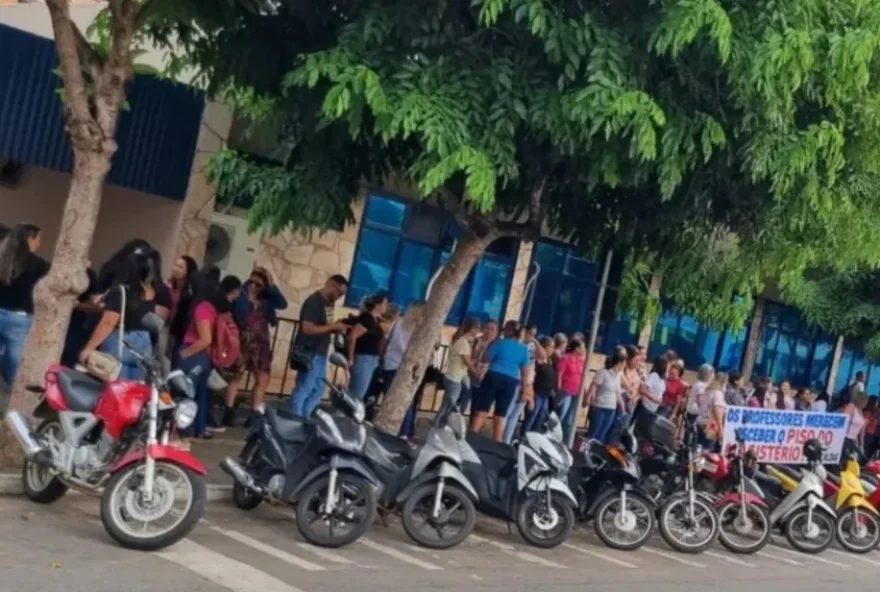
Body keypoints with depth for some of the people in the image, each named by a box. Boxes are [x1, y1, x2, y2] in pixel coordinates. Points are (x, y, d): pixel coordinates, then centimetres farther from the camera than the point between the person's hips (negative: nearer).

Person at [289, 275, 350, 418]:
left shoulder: (328, 302, 11)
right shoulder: (314, 301, -17)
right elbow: (307, 328, -25)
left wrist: (336, 327, 0)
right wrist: (333, 326, -20)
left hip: (320, 353, 10)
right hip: (309, 354, -10)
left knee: (318, 390, 16)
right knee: (303, 390, -2)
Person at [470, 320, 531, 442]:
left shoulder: (500, 342, -3)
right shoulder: (524, 348, 9)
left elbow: (485, 359, 2)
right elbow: (524, 371, 12)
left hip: (494, 376, -4)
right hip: (511, 381, 4)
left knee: (481, 411, -1)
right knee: (500, 416, 8)